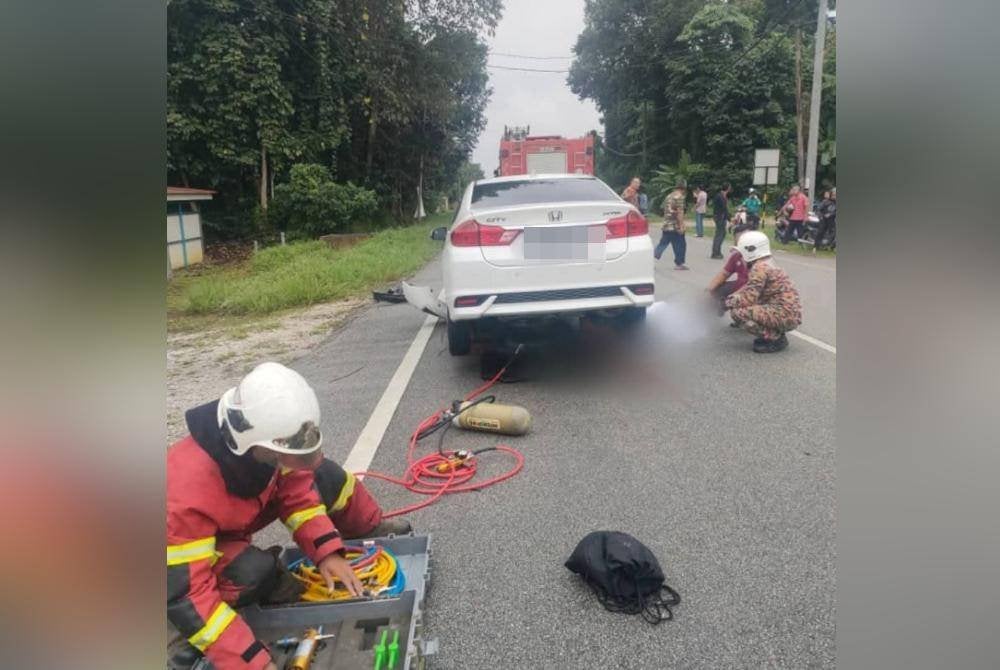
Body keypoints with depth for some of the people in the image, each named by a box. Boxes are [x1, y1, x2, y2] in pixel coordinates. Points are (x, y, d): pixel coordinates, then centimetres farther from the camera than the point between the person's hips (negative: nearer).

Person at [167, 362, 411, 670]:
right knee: (255, 572, -34)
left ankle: (369, 529, 19)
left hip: (239, 518, 6)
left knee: (324, 477, -6)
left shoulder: (271, 437, -28)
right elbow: (185, 595, -39)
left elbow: (296, 488, -11)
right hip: (186, 552, -5)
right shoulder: (189, 488, -43)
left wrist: (326, 549, -24)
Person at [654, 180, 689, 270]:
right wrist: (681, 226, -18)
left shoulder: (669, 196, 16)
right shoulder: (679, 196, -10)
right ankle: (679, 264, 11)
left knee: (662, 244, 9)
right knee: (680, 245, 5)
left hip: (666, 225, 8)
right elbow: (679, 212, -17)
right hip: (675, 226, -8)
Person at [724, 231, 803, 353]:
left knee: (737, 312, -16)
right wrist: (730, 298, 11)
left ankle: (775, 339, -7)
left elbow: (747, 299, -18)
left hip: (784, 315, -10)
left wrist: (729, 302, -1)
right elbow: (749, 291, 20)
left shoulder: (760, 268, -15)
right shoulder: (767, 264, 15)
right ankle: (777, 334, 14)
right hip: (791, 315, 10)